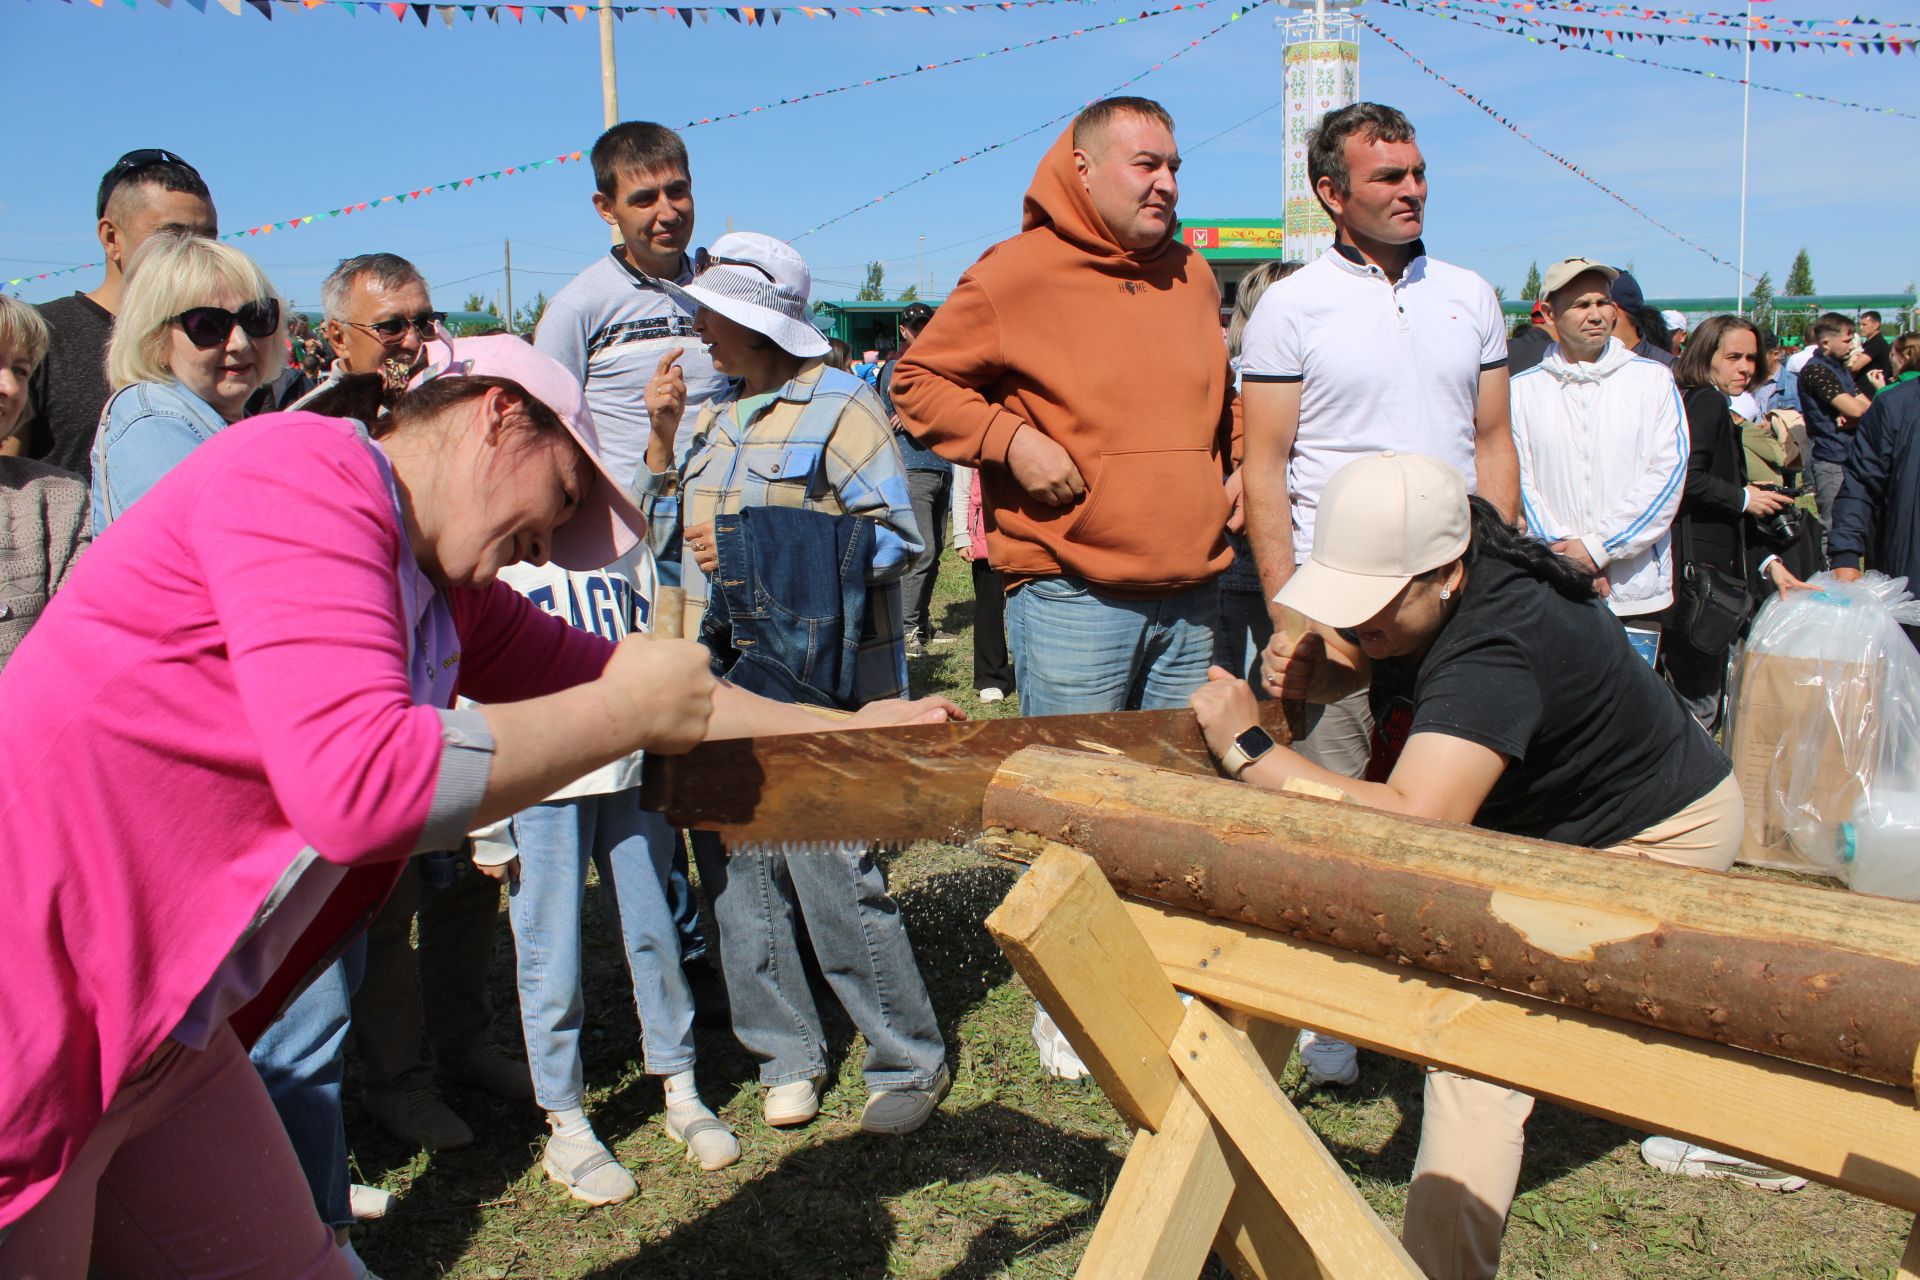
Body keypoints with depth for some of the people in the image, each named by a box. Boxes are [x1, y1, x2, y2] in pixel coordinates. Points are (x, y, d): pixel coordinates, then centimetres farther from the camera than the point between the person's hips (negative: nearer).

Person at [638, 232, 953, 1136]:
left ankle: (910, 1061, 11)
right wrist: (662, 439, 8)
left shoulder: (839, 406, -4)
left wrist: (757, 553, -16)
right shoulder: (717, 415, 18)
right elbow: (667, 533, 23)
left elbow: (898, 535, -12)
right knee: (737, 872, 10)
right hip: (723, 684, 7)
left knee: (832, 874, -8)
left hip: (816, 688, -7)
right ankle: (786, 1055, 26)